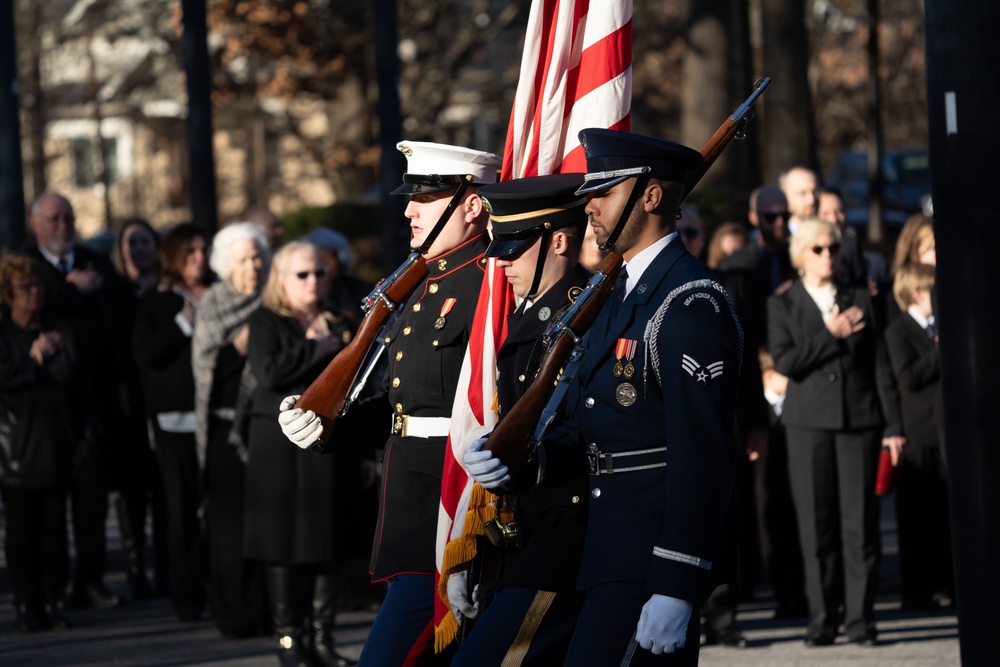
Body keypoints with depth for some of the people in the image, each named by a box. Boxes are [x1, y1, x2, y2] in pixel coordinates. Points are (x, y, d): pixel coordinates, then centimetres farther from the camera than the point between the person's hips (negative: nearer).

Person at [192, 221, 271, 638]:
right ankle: (233, 614, 0)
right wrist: (237, 346, -15)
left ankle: (265, 609, 6)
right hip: (227, 424, -2)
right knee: (230, 518, -5)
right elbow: (205, 363, -3)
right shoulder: (212, 304, 4)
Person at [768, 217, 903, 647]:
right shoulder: (782, 305, 7)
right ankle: (822, 621, 5)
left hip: (859, 418, 1)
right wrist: (832, 335, -9)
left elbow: (880, 365, 9)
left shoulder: (860, 301, 12)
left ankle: (860, 619, 1)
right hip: (809, 421, -1)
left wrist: (892, 424, 3)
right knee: (816, 525, -1)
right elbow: (784, 361, -8)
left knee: (860, 522, -3)